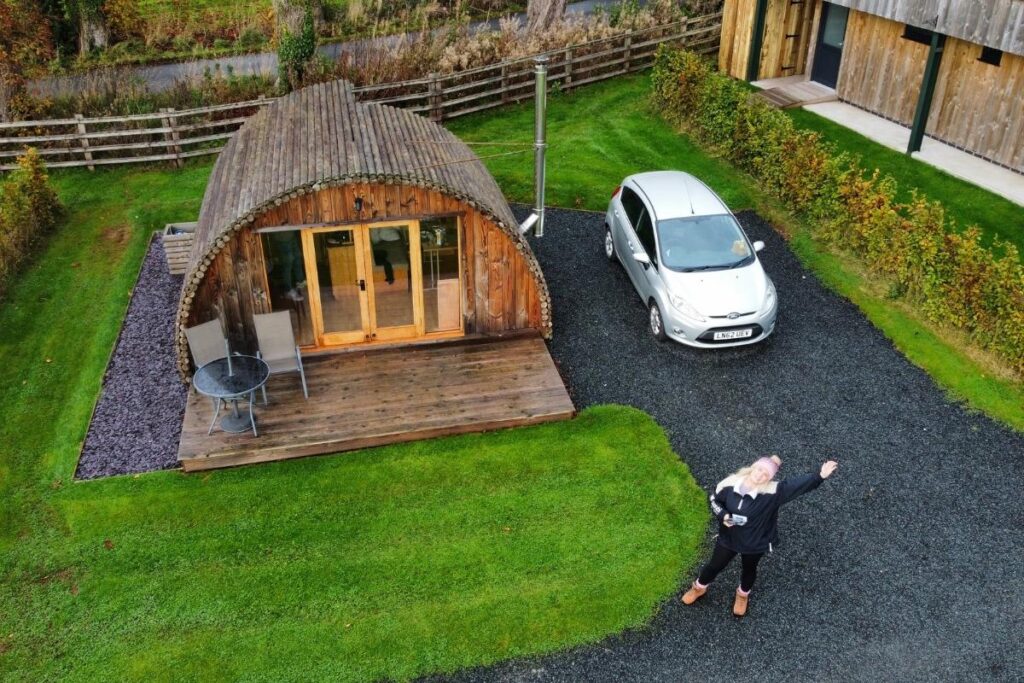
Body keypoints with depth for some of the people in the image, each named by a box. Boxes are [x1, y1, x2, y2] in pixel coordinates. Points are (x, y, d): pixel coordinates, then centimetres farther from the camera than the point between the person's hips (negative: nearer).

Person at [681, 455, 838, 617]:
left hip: (755, 542, -1)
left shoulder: (772, 492, -28)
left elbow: (799, 484, -35)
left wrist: (820, 475, -47)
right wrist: (723, 515, -21)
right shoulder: (731, 483, -20)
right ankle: (699, 588, 51)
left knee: (749, 569, 26)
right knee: (715, 565, 21)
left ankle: (743, 595, 58)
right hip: (728, 537, 1)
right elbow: (715, 500, -5)